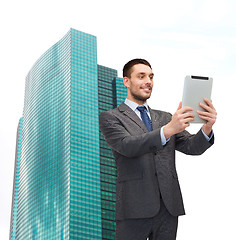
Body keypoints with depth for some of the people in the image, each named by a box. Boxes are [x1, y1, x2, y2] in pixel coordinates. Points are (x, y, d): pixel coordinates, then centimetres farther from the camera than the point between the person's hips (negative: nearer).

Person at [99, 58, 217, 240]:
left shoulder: (164, 118, 18)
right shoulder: (110, 118, 4)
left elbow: (192, 147, 7)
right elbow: (128, 146, -14)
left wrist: (207, 128, -15)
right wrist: (168, 130, -27)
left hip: (169, 208, 4)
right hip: (135, 209, -4)